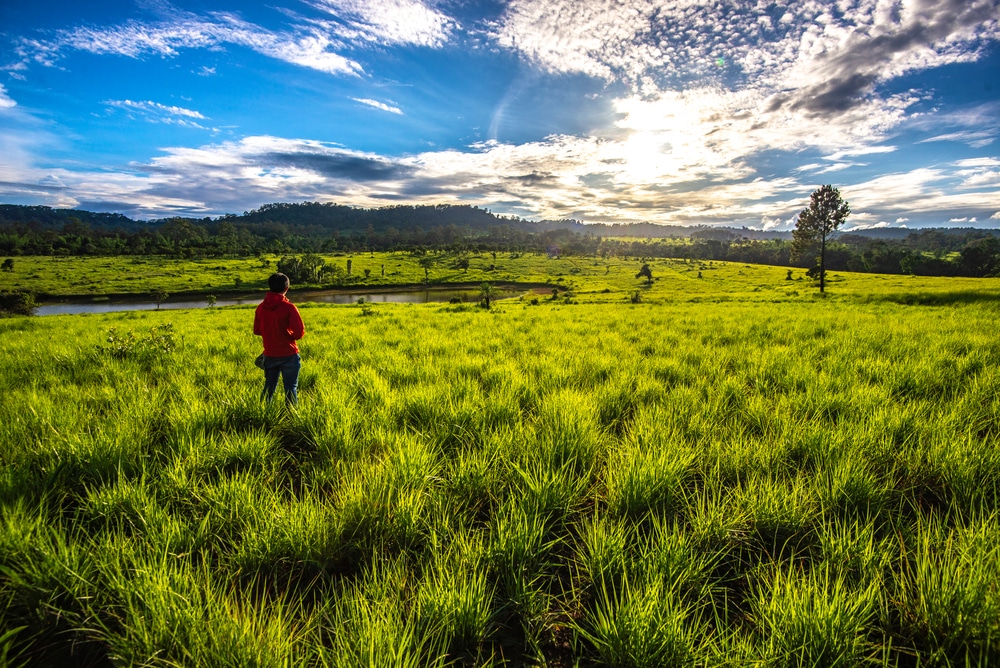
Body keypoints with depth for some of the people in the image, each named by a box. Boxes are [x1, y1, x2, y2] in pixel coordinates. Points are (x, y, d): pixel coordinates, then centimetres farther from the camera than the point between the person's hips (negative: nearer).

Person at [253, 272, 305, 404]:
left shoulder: (261, 307, 1)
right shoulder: (289, 307, -15)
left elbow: (257, 331, 10)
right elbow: (300, 332, -18)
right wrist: (291, 336, 3)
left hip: (269, 355, 5)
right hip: (288, 355, -4)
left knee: (269, 386, 17)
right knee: (291, 388, 5)